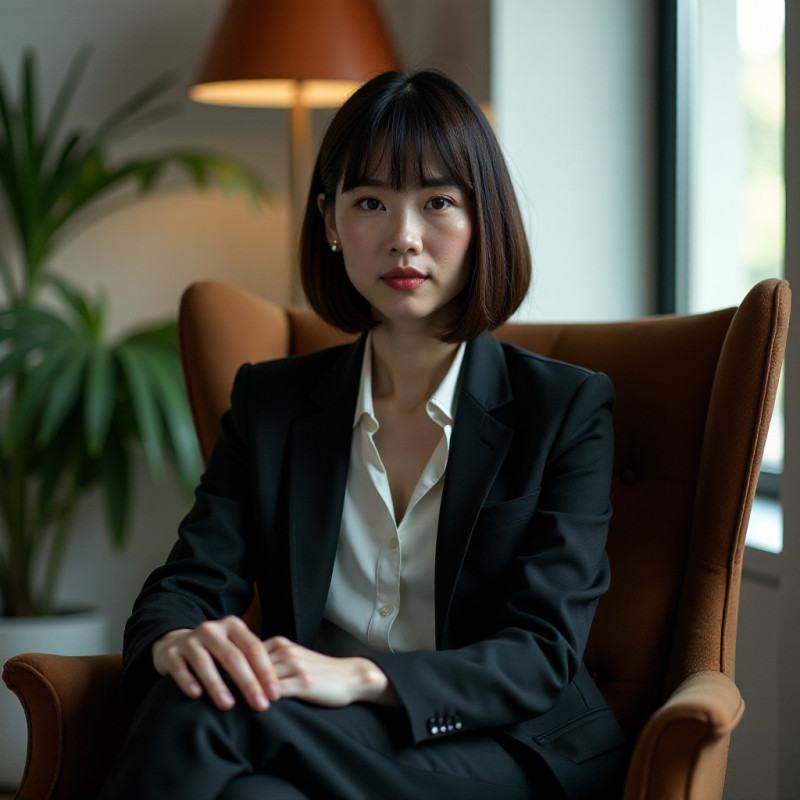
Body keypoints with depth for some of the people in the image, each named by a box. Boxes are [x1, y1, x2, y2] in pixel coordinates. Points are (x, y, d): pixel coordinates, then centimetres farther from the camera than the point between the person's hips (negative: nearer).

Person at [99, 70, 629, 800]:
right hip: (322, 735, 3)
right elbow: (188, 583, 4)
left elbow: (541, 655, -8)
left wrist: (364, 678, -27)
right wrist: (179, 642, -24)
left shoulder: (567, 408, 3)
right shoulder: (271, 402, 14)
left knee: (213, 713, -33)